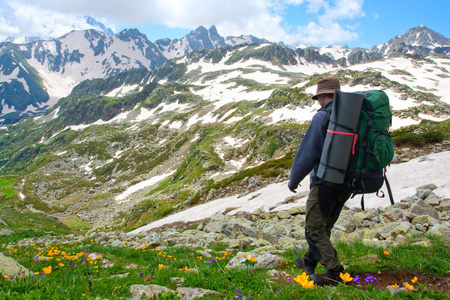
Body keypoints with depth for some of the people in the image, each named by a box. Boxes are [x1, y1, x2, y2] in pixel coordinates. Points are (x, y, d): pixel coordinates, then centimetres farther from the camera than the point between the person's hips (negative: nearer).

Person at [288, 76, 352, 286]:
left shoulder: (322, 117, -14)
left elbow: (307, 153, -15)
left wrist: (293, 180, -2)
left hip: (326, 182, -8)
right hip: (348, 184, 8)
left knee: (314, 229, 1)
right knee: (324, 226, 19)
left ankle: (334, 272, -1)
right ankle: (309, 262, 35)